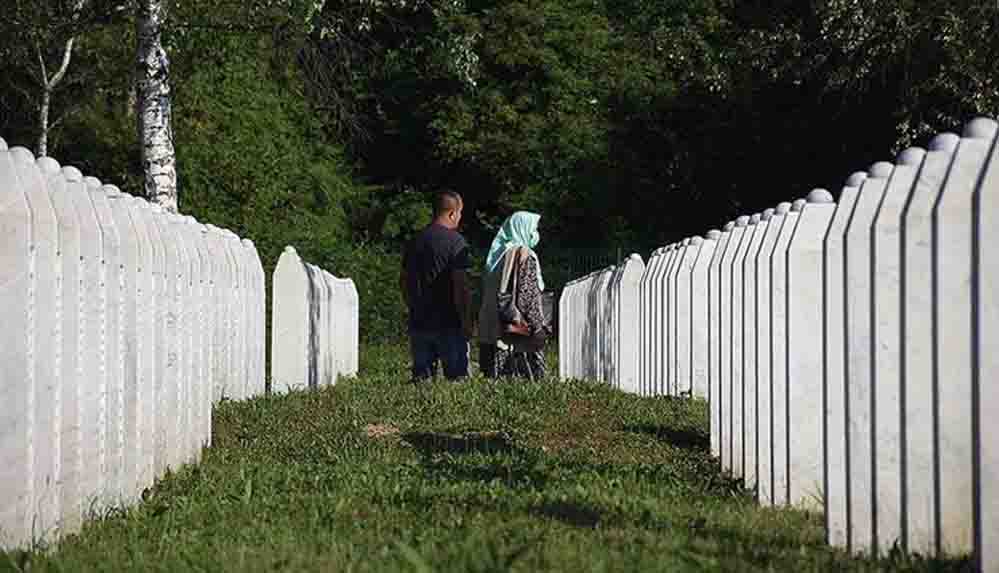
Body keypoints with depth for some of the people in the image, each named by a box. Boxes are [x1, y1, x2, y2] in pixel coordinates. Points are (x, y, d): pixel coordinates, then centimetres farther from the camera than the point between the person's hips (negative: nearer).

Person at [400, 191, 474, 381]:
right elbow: (460, 284, -16)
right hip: (448, 323, -6)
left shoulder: (415, 241, 10)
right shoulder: (455, 241, -10)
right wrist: (466, 323, -11)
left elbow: (404, 281, 15)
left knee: (421, 376, 11)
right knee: (457, 376, 0)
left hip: (418, 323, 6)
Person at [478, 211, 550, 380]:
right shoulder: (524, 256, -10)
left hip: (492, 327, 8)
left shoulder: (498, 254, 13)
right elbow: (529, 297, -16)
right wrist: (539, 328, -11)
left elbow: (487, 294, 16)